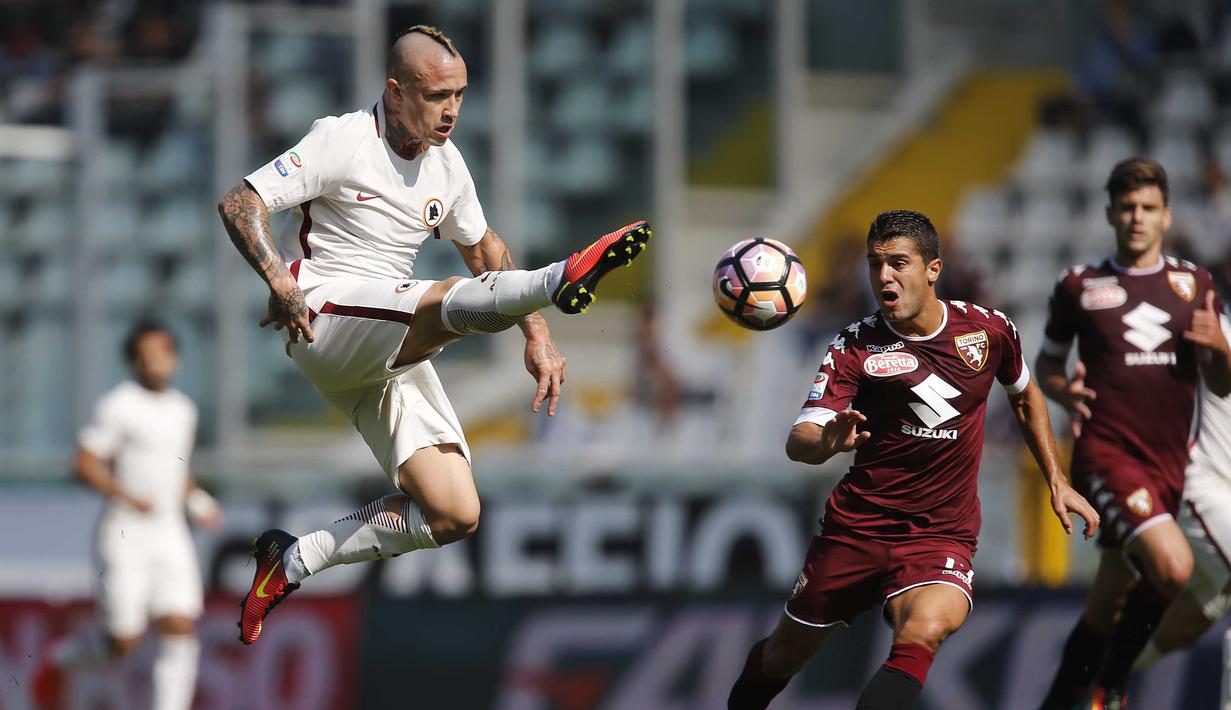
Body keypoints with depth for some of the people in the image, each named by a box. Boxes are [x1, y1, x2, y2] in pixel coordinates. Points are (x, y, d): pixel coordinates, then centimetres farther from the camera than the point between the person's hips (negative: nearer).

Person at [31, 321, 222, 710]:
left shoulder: (183, 409, 13)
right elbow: (84, 464, -12)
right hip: (124, 538, -6)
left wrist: (197, 501, 11)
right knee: (123, 641, -4)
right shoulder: (118, 405, -9)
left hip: (169, 535, 6)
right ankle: (59, 659, 27)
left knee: (181, 630, -8)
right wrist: (127, 496, -23)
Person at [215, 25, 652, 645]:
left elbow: (482, 248, 26)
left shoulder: (447, 165, 12)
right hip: (324, 321, -7)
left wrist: (537, 336, 17)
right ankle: (563, 280, -67)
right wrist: (278, 280, -28)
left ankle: (295, 561, 6)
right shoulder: (343, 140, -8)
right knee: (456, 300, -36)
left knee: (455, 516, -5)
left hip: (394, 352, 7)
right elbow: (240, 203, -12)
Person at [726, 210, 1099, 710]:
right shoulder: (855, 347, -9)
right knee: (783, 658, 11)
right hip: (856, 525, 1)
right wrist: (826, 441, -44)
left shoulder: (988, 329, -3)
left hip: (942, 535, 0)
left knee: (923, 633, -33)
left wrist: (1057, 482, 17)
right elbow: (798, 443, -21)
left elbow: (1025, 396, 20)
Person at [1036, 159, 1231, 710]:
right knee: (1172, 566, -26)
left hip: (1166, 466, 4)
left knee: (1106, 608, 10)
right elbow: (1046, 364, 15)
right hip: (1105, 453, -4)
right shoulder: (1079, 287, 3)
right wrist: (1065, 392, -7)